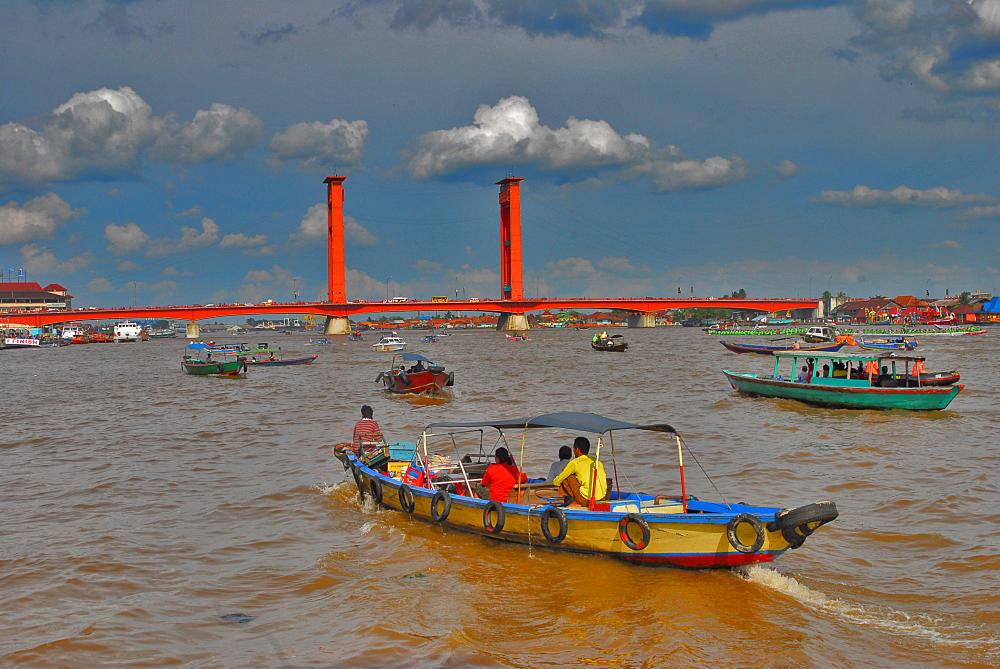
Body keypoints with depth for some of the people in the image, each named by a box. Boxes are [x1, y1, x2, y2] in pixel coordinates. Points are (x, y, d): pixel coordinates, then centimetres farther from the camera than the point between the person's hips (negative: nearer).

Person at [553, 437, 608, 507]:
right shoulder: (597, 461, 13)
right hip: (602, 499, 6)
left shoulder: (575, 463, -1)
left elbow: (556, 482, 7)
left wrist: (556, 482, 32)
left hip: (586, 500, -6)